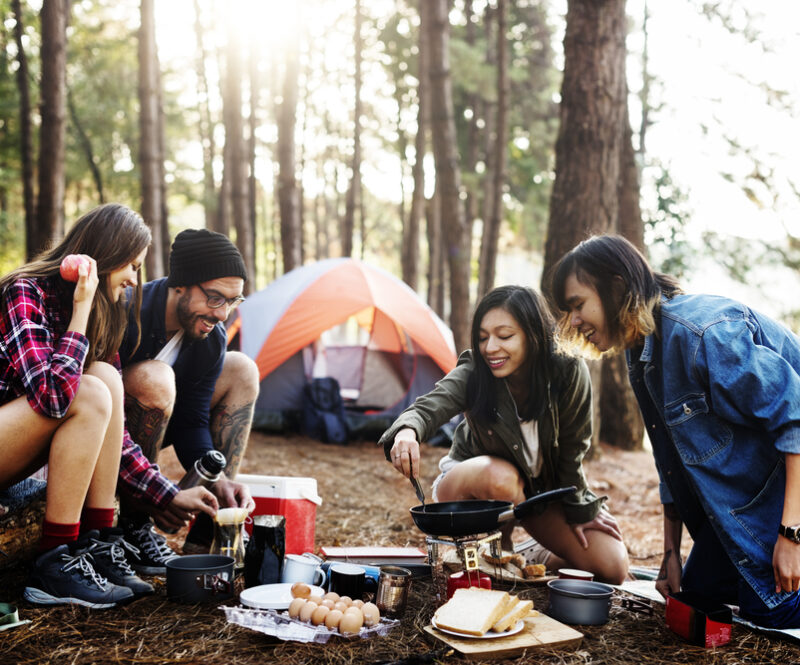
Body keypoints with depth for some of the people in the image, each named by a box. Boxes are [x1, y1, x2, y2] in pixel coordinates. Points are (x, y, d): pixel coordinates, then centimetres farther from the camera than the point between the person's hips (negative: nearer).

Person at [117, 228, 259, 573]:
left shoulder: (211, 338, -8)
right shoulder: (126, 315, -31)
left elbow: (191, 424, -6)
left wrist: (217, 479, -24)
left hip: (143, 429, 7)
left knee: (241, 371, -3)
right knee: (153, 379, -35)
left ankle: (205, 538, -6)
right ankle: (133, 524, -16)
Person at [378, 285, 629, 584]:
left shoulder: (569, 374, -25)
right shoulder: (472, 375, -26)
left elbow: (571, 451, -14)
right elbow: (428, 407, -43)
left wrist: (579, 510, -3)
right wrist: (407, 431, -66)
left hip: (544, 489, 2)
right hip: (472, 481, -1)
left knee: (612, 567, -13)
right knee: (501, 476, -39)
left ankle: (545, 560, 16)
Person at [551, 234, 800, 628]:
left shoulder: (703, 333, -28)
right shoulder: (641, 354, 2)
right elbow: (672, 463, 11)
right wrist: (671, 552, 13)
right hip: (738, 487, 9)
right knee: (700, 589, 10)